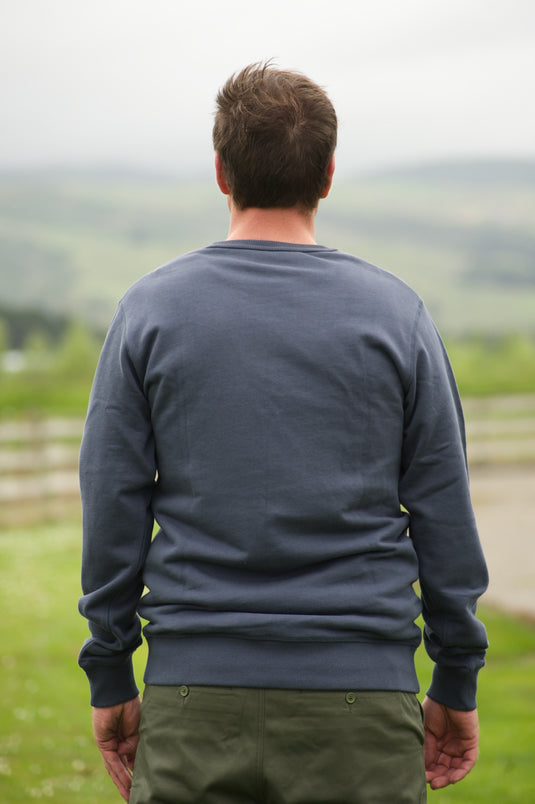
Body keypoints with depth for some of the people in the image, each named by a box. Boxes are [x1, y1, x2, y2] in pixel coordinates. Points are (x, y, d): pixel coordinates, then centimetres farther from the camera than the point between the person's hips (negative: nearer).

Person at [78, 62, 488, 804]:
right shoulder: (395, 313, 1)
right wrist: (456, 685, 11)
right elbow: (445, 519, 2)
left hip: (195, 699, 0)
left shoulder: (150, 310, 0)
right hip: (361, 700, 0)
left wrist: (110, 681, 10)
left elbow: (112, 514, 1)